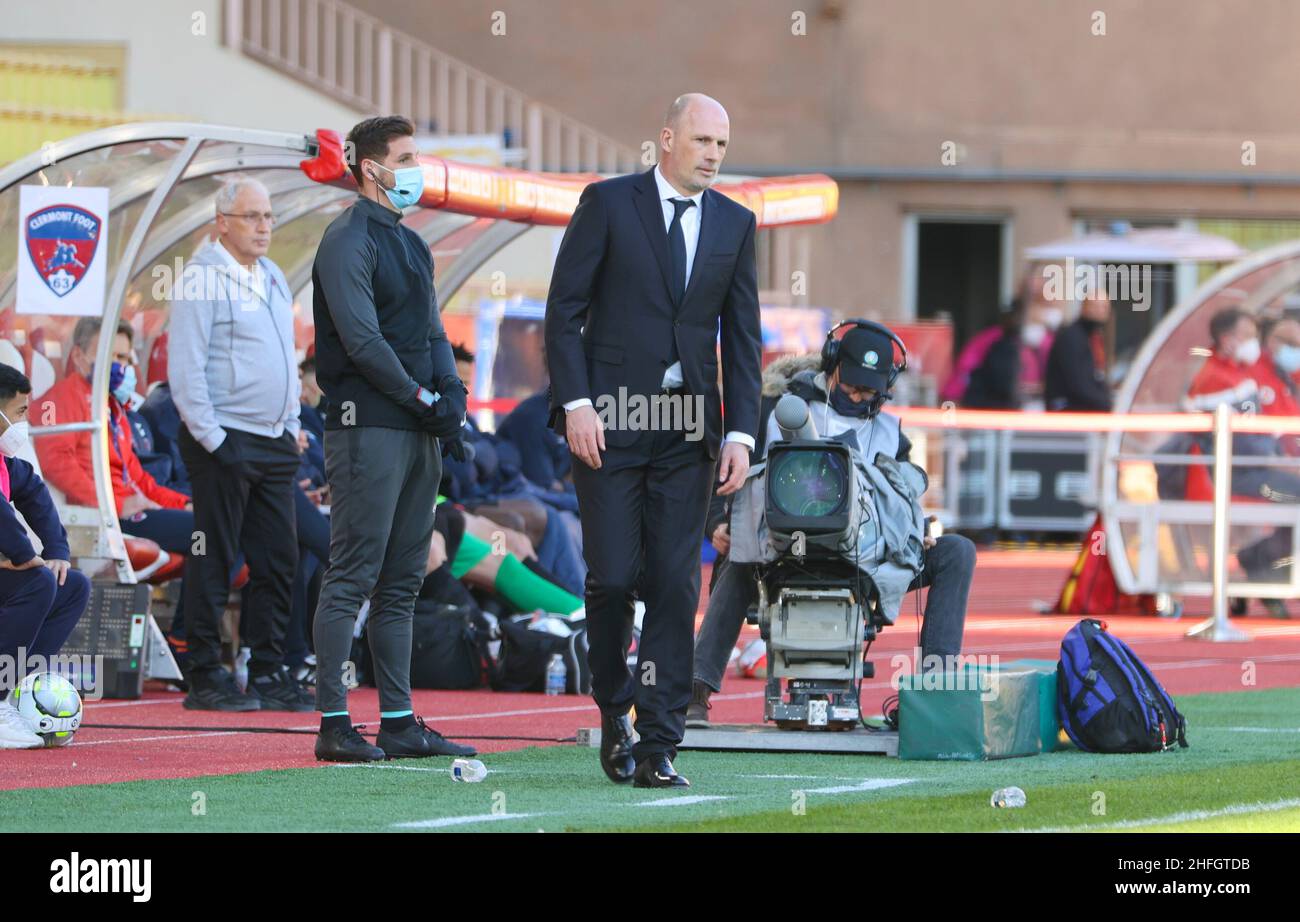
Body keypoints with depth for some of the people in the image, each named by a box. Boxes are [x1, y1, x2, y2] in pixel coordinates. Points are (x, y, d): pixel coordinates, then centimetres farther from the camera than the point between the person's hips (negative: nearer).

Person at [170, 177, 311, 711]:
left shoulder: (273, 279, 16)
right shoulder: (203, 277, -9)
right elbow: (186, 367, -13)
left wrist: (292, 426, 15)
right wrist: (211, 438, -16)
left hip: (275, 443, 8)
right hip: (224, 441, -8)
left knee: (278, 561, 7)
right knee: (214, 562, -4)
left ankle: (268, 674, 13)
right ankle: (206, 677, 1)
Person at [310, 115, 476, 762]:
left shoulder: (411, 246, 20)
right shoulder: (349, 240, -7)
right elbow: (360, 338, -15)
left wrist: (451, 394, 2)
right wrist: (421, 399, -12)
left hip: (419, 433, 9)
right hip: (368, 426, -9)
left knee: (401, 583, 9)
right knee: (352, 579, -9)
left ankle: (398, 721, 12)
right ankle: (334, 725, -9)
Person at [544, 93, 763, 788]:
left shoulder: (735, 223, 10)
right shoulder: (608, 204, 0)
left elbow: (742, 335, 11)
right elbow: (564, 308, -2)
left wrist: (741, 432, 1)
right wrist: (576, 403, -11)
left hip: (688, 427, 3)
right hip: (609, 419, -3)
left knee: (675, 587, -3)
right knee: (612, 579, -4)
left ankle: (658, 747, -1)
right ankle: (616, 711, 20)